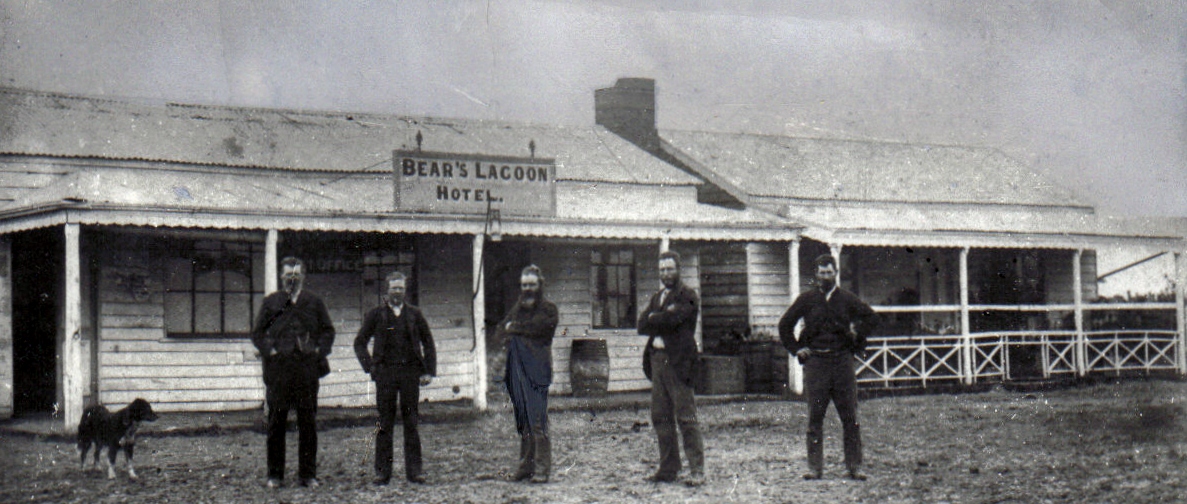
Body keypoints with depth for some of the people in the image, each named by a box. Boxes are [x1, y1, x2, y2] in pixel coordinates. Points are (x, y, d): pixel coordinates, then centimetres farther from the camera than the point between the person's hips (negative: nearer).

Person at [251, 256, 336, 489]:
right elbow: (257, 332, 10)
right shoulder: (271, 302, 9)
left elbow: (328, 330, 13)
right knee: (276, 422, 2)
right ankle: (274, 474, 9)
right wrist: (269, 351, -4)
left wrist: (319, 350, -1)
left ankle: (308, 474, 8)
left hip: (307, 367, 0)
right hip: (278, 368, 0)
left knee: (308, 422, 2)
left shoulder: (314, 302, 11)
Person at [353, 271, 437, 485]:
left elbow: (428, 343, 14)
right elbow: (360, 343, 11)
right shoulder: (376, 314, 7)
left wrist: (429, 371, 5)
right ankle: (382, 471, 3)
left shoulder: (414, 314, 10)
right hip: (385, 373, -1)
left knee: (411, 422, 2)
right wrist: (370, 367, 0)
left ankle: (414, 470, 5)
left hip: (410, 371, 1)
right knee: (385, 423, -1)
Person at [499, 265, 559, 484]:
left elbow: (538, 326, -13)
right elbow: (499, 334, 14)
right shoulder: (517, 309, 22)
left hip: (537, 367, -5)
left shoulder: (548, 309, 4)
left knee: (537, 418, -11)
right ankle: (526, 465, 8)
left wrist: (514, 328, -2)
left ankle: (542, 468, -11)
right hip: (518, 368, 5)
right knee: (523, 418, 5)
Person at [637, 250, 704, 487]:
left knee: (686, 417, -8)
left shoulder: (687, 295, -2)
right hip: (657, 360, 8)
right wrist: (662, 318, -7)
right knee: (660, 417, 7)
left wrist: (653, 319, -2)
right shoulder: (658, 296, 22)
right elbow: (642, 325, 9)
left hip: (678, 362, -8)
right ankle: (668, 468, 13)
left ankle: (697, 470, -7)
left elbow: (671, 320, -17)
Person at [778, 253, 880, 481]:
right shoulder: (806, 299, 8)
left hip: (842, 360, 0)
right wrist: (796, 349, 7)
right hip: (815, 361, 0)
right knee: (815, 417, -1)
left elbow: (871, 318, 17)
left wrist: (856, 338, 8)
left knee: (850, 417, -1)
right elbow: (785, 325, 15)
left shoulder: (847, 299, 8)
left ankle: (854, 466, 3)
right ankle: (814, 467, 2)